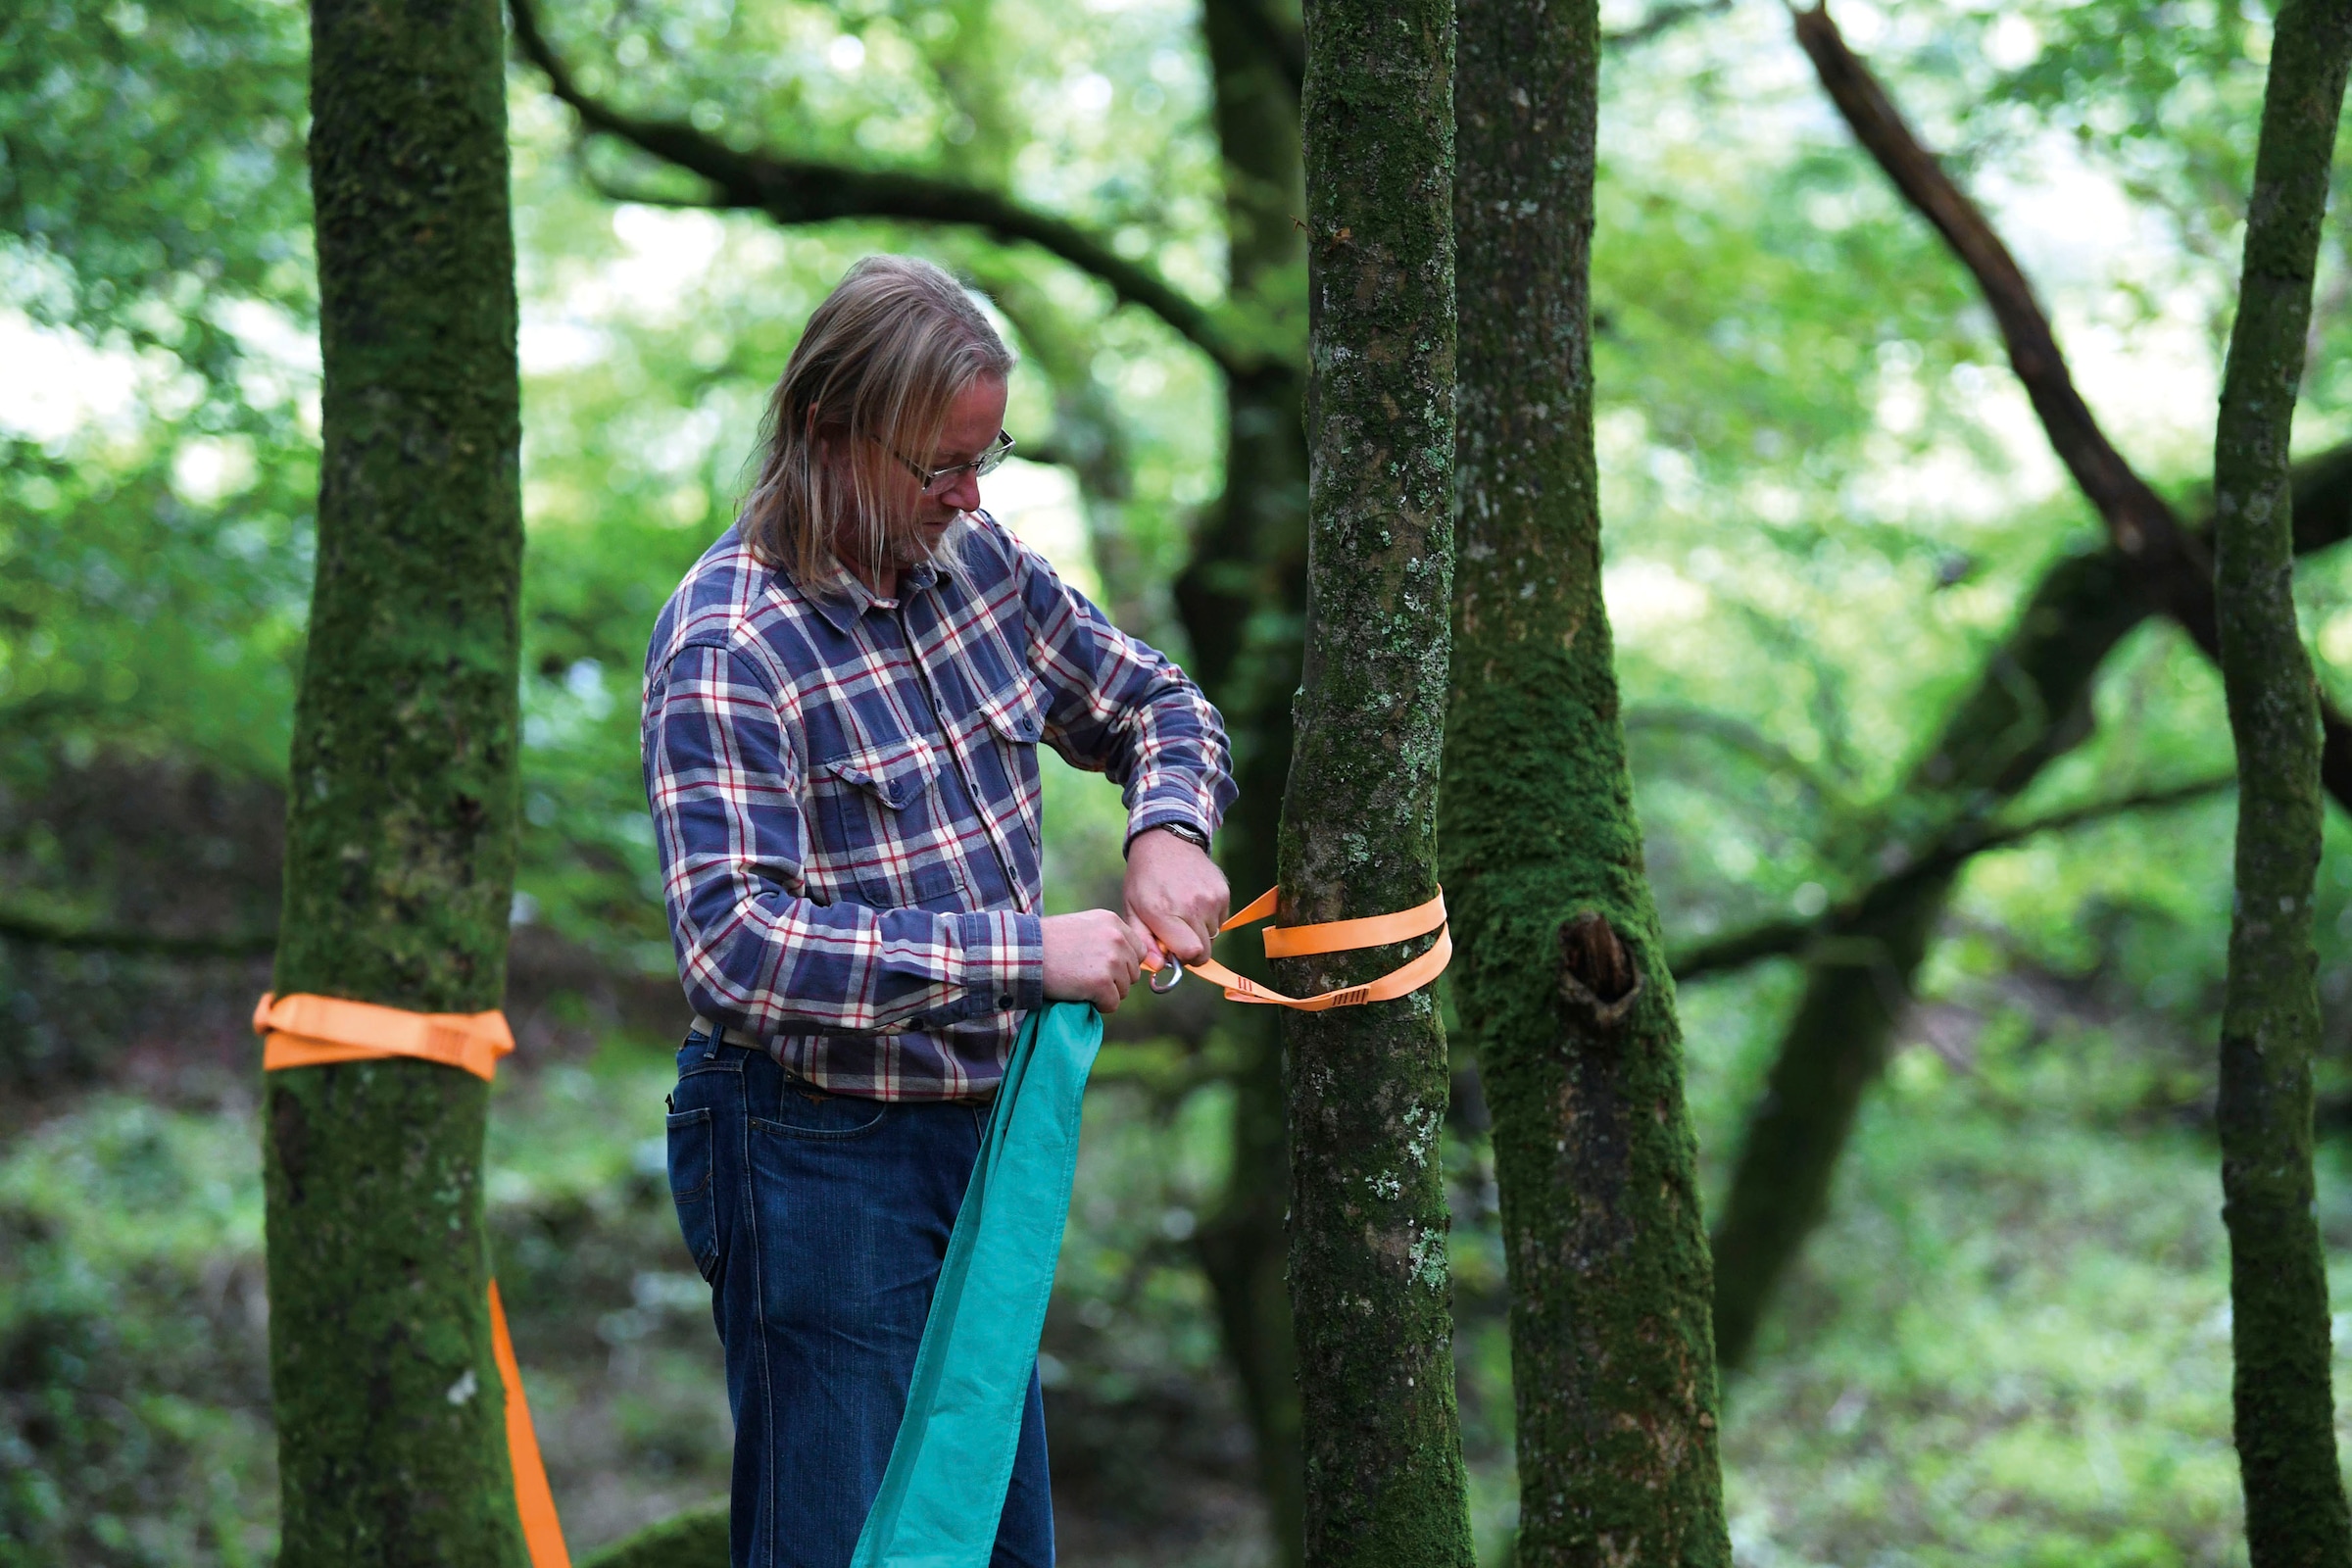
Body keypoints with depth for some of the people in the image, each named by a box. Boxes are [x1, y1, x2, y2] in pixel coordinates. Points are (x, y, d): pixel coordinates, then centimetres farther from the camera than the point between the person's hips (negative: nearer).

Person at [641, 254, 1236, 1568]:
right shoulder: (727, 649, -19)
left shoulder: (975, 560, 3)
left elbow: (1158, 704, 18)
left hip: (982, 1129, 8)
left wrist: (1169, 828, -6)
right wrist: (1023, 955, -30)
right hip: (818, 1156, -7)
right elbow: (734, 945, -29)